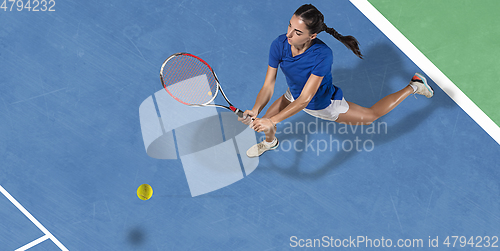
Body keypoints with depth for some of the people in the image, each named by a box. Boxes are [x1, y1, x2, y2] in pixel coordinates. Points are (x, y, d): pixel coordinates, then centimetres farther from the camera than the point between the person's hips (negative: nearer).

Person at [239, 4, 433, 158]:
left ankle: (413, 86, 33)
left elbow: (305, 99, -42)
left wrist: (272, 121, -52)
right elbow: (268, 86, -25)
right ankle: (270, 142, 44)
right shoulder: (279, 45, -30)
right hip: (294, 96, 4)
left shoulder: (323, 55, -43)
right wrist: (255, 110, -43)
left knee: (372, 115, 14)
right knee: (264, 123, 4)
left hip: (325, 105, -4)